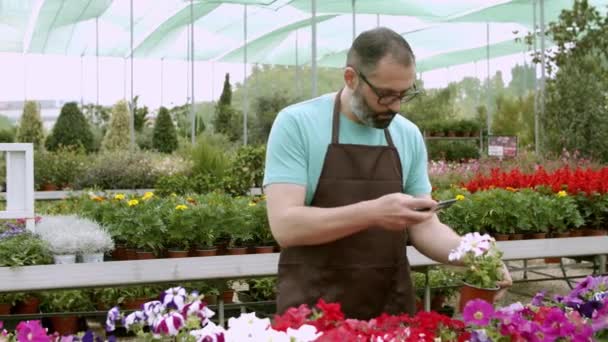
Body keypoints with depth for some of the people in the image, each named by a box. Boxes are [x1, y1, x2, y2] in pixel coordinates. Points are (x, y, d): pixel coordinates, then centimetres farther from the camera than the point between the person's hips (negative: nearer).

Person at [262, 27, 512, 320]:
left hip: (391, 306, 5)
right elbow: (285, 226, -18)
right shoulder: (296, 123, -10)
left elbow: (423, 227, 7)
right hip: (313, 308, -4)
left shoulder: (409, 136, 4)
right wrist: (372, 212, -28)